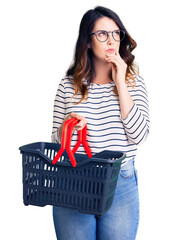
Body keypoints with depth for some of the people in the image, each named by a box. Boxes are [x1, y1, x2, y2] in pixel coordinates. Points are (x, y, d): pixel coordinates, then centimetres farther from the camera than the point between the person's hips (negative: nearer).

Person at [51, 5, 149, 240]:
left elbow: (139, 136, -12)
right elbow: (56, 141, 6)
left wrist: (120, 84, -12)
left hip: (121, 187, 0)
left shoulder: (134, 82, 1)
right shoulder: (68, 85, 1)